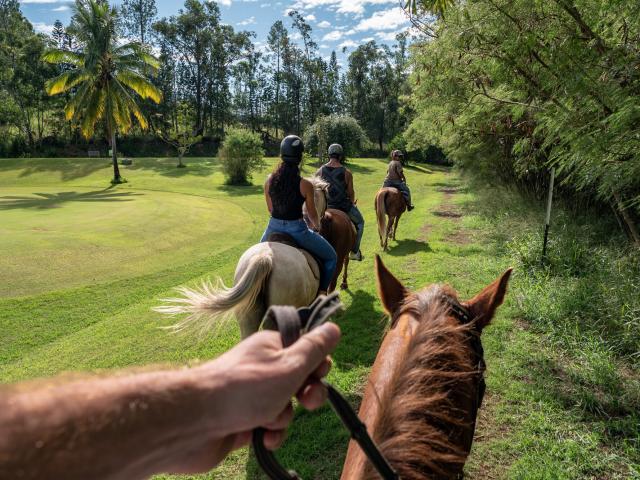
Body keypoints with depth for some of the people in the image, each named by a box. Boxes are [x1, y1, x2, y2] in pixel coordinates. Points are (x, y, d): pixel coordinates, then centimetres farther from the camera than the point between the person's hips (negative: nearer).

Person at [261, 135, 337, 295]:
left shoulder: (269, 180, -4)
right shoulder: (305, 185, -15)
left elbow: (271, 209, 8)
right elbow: (312, 214, -1)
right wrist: (317, 227, 20)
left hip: (274, 227, 4)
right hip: (297, 230, -4)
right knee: (331, 257, 18)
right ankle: (322, 291, 13)